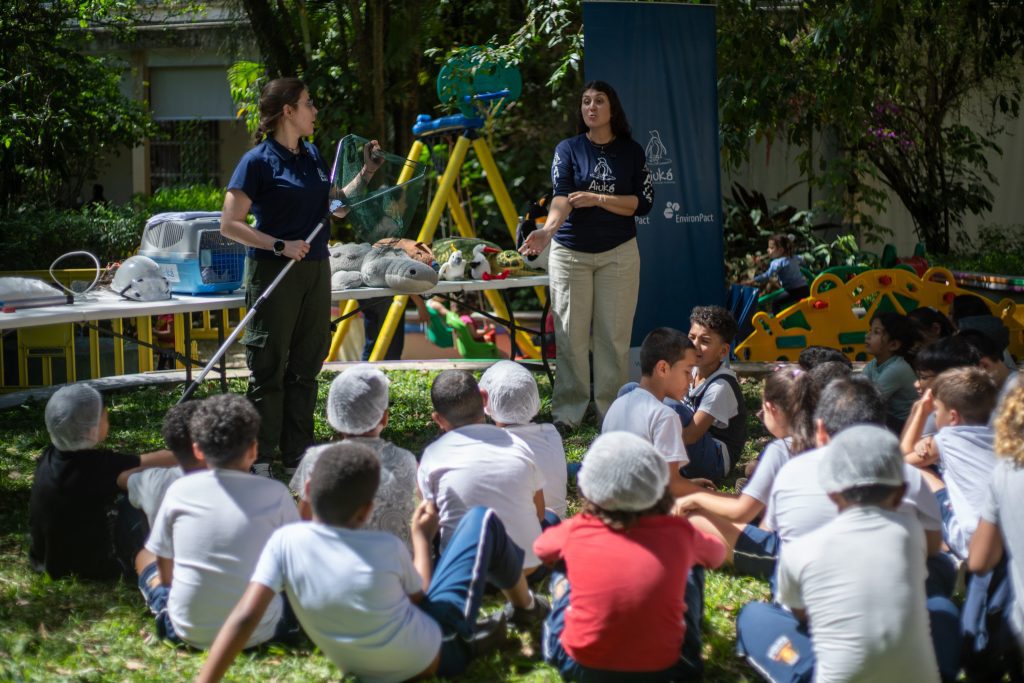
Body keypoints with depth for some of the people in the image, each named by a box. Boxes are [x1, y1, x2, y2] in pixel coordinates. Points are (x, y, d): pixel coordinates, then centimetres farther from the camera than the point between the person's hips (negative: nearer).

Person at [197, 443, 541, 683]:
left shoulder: (285, 542, -21)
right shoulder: (386, 549, -23)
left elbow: (244, 617, -28)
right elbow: (420, 596, -3)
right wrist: (421, 537, 11)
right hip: (436, 654, -3)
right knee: (483, 519, 12)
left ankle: (475, 635, 39)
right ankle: (526, 607, 37)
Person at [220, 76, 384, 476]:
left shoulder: (311, 155, 12)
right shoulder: (259, 161, -11)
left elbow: (336, 205, 24)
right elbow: (230, 224, -13)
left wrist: (366, 173, 12)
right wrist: (281, 246, -19)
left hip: (315, 269, 7)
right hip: (274, 273, -7)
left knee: (306, 366, 11)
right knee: (269, 368, -2)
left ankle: (297, 457, 20)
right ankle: (260, 462, 5)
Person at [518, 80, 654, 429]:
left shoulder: (631, 151, 4)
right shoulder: (568, 149, 1)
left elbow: (643, 203, -3)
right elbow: (562, 196, -14)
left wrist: (598, 198, -14)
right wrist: (548, 229, -33)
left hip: (618, 253, 1)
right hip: (570, 253, -1)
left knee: (614, 334, 2)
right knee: (571, 335, 0)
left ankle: (611, 410, 10)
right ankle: (567, 411, 6)